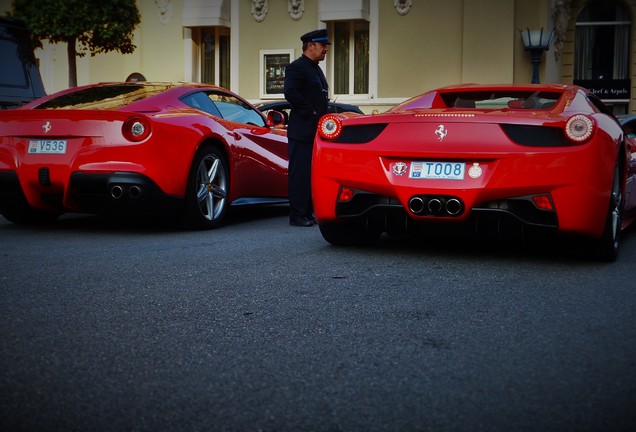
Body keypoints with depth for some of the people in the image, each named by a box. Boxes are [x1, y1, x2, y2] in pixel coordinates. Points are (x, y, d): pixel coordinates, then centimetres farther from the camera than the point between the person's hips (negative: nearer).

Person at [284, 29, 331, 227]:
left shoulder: (316, 69, 22)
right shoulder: (296, 67, -8)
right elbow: (291, 93, -21)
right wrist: (311, 112, -18)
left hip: (316, 131, 9)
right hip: (302, 131, -9)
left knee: (313, 173, 10)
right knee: (300, 173, -7)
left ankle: (309, 212, 17)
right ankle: (297, 215, -4)